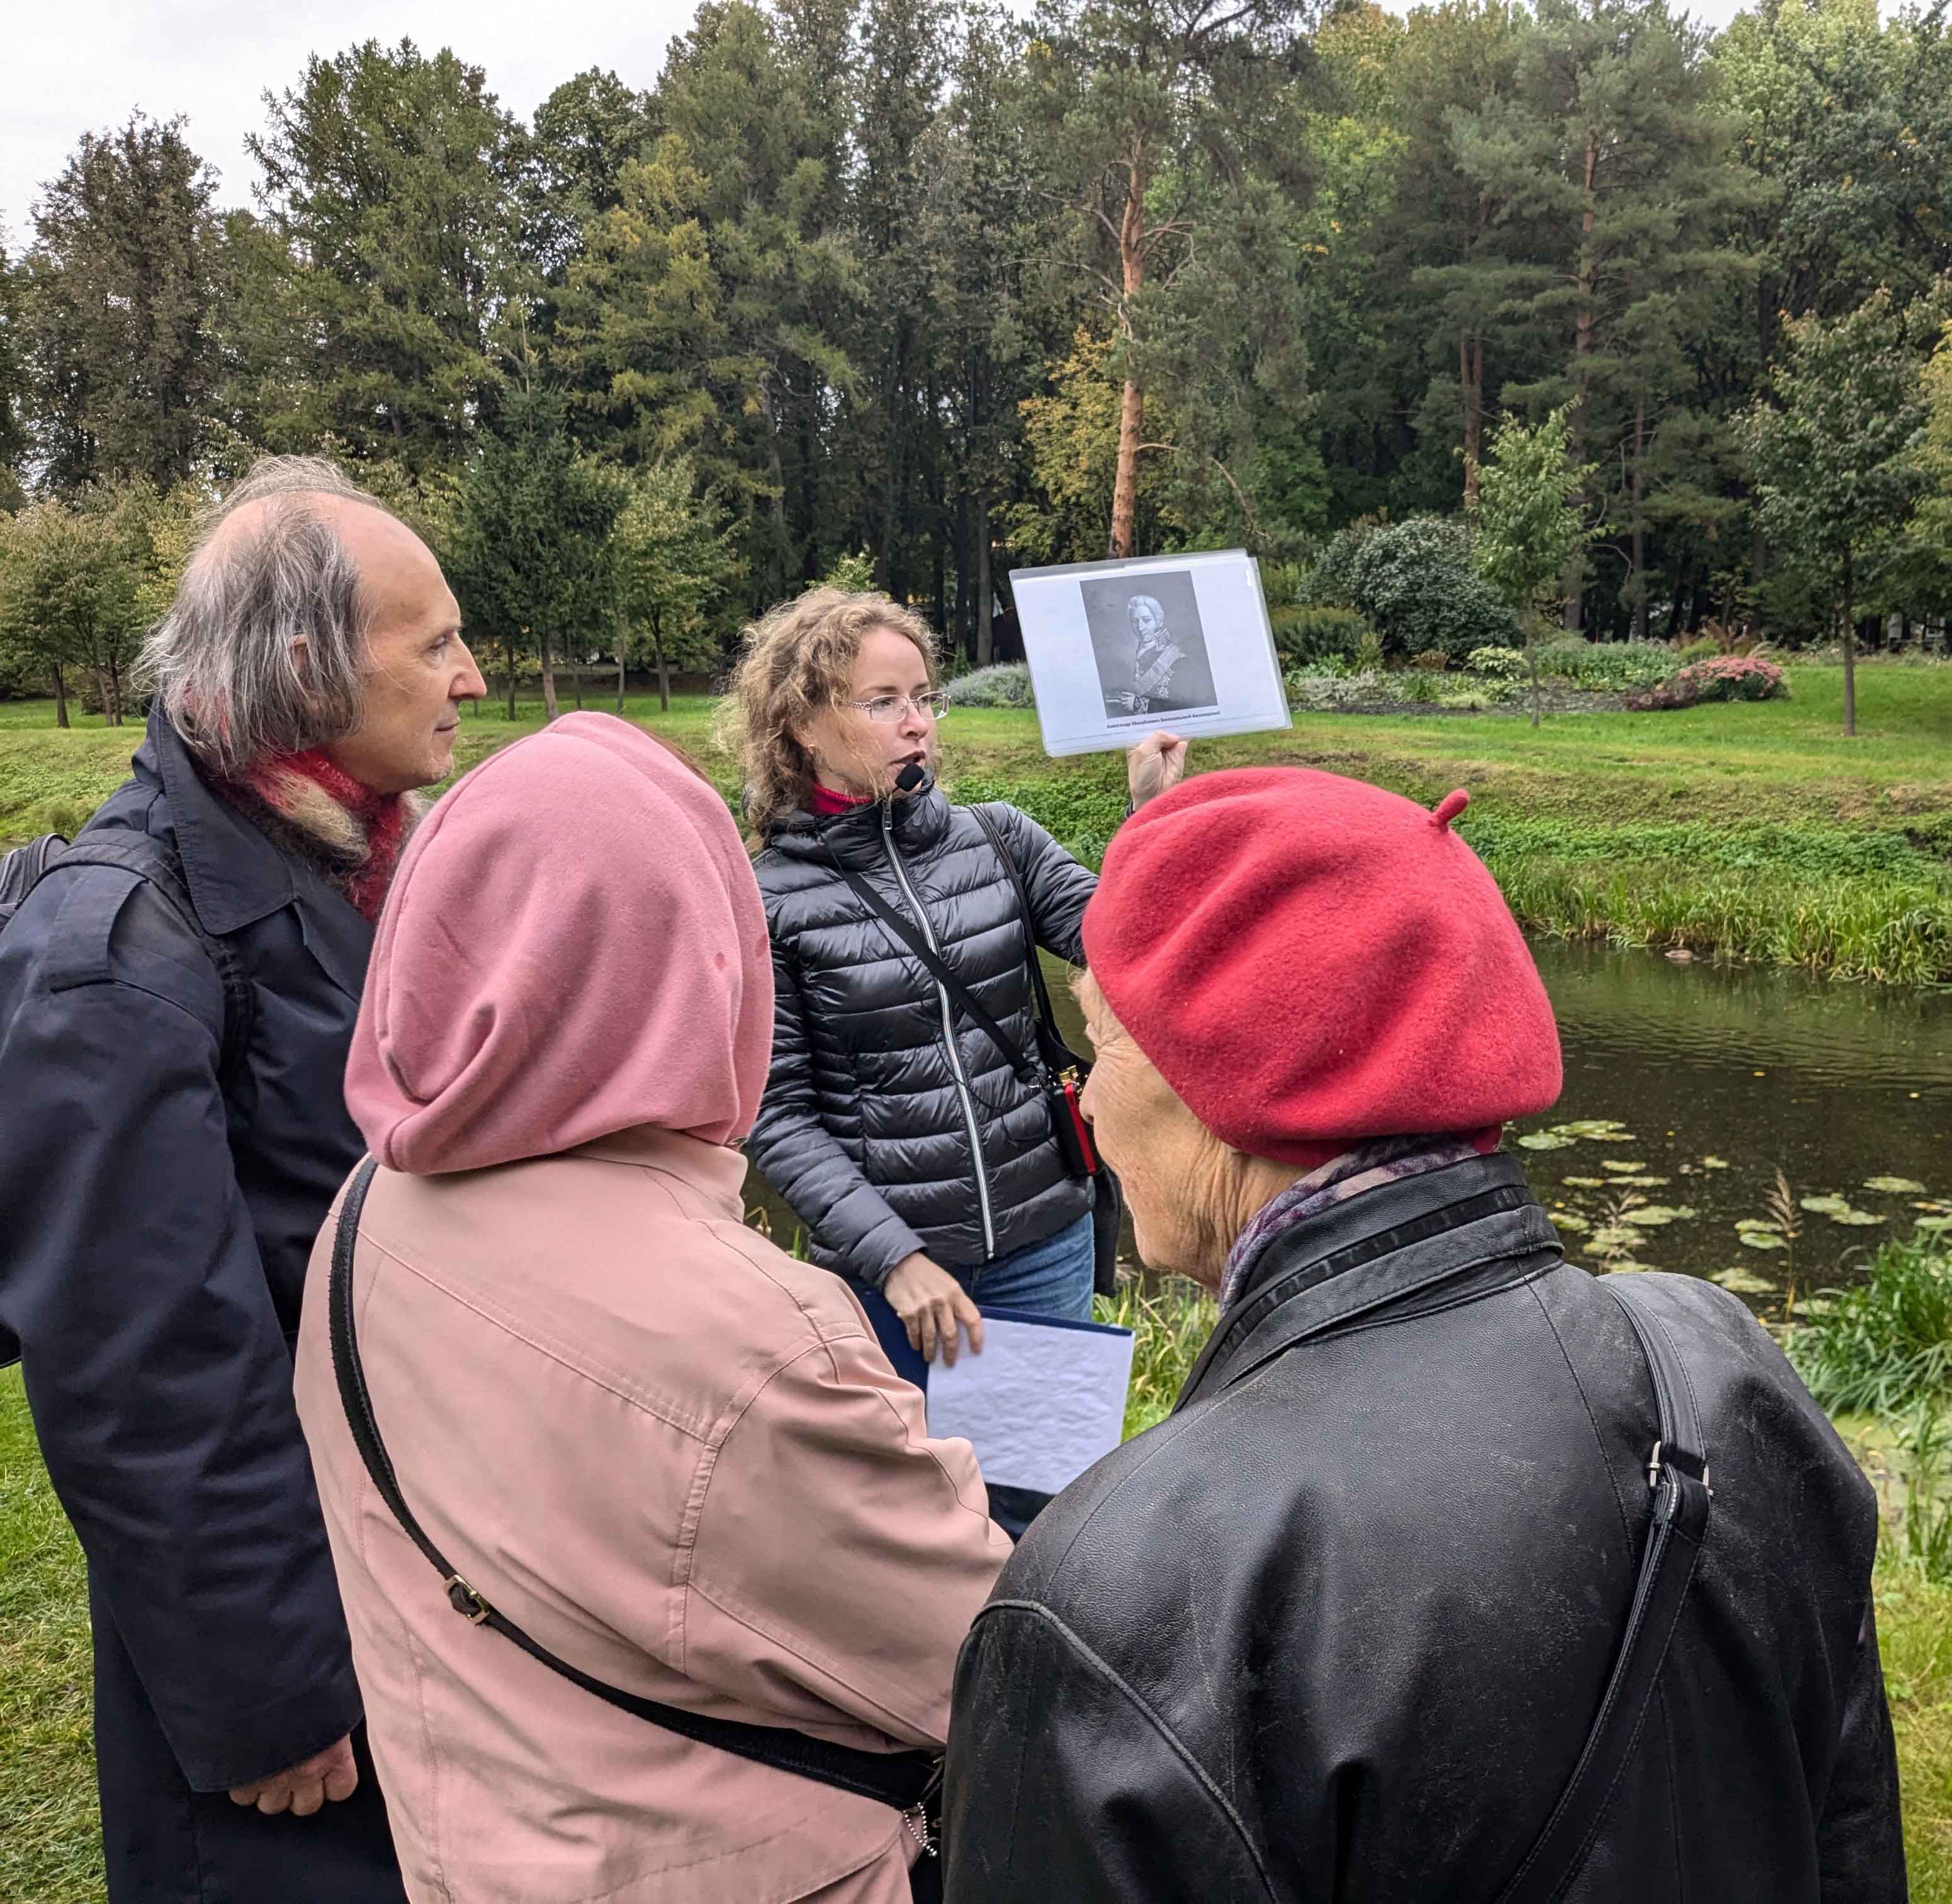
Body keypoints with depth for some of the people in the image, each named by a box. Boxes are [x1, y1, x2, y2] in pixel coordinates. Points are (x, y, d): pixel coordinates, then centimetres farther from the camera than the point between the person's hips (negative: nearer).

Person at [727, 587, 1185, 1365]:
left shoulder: (1000, 839, 0)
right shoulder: (767, 901, -8)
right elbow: (779, 1118, -8)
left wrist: (1153, 817, -22)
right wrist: (893, 1255, -16)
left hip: (1044, 1242, 3)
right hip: (882, 1258, -3)